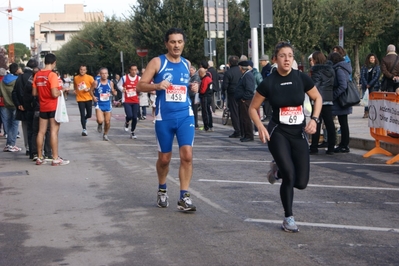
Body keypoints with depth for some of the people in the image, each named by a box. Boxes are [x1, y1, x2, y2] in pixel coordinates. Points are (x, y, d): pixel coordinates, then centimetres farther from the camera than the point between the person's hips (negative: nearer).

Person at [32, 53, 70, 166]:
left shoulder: (37, 75, 5)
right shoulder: (52, 75, -15)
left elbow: (34, 93, 8)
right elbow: (55, 94, -21)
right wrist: (60, 91, -1)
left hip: (43, 107, 6)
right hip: (53, 107, -6)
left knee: (41, 132, 10)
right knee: (54, 131, -4)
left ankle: (39, 158, 16)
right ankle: (55, 159, -1)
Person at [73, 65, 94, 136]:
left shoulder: (89, 77, -5)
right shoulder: (76, 78, 3)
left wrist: (89, 89, -17)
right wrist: (76, 91, 4)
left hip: (88, 99, 0)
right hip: (80, 99, 0)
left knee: (89, 115, 6)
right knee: (82, 115, -7)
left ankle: (85, 119, 41)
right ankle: (84, 129, 1)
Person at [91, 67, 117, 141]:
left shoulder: (110, 83, -1)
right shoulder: (96, 83, -8)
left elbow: (113, 91, 12)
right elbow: (91, 90, 5)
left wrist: (114, 93, -11)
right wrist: (93, 97, -13)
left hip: (107, 104, 3)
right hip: (99, 104, -3)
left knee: (107, 122, 7)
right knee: (100, 120, -22)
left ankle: (105, 134, 32)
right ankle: (100, 125, 16)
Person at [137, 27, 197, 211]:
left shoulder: (187, 64, 10)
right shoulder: (157, 62, -2)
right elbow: (140, 86, -5)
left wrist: (194, 87, 6)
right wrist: (157, 86, -22)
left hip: (185, 115, 2)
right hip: (164, 117, -2)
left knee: (187, 155, -11)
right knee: (164, 158, 9)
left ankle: (184, 197, -5)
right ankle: (162, 189, 35)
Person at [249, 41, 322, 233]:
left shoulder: (302, 78, -5)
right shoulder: (268, 83, -9)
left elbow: (317, 98, 10)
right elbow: (253, 108, 2)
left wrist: (314, 119, -5)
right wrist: (261, 127, -14)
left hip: (299, 133, 3)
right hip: (278, 133, -3)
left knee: (301, 183, -2)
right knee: (289, 175, -18)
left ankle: (277, 169, 31)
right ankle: (288, 218, 4)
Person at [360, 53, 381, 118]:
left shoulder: (377, 67, 5)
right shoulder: (364, 67, 10)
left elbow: (376, 77, -3)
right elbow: (362, 76, 4)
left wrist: (370, 84, -10)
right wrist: (366, 84, -8)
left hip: (374, 86, -2)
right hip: (365, 86, 2)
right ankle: (366, 112, -2)